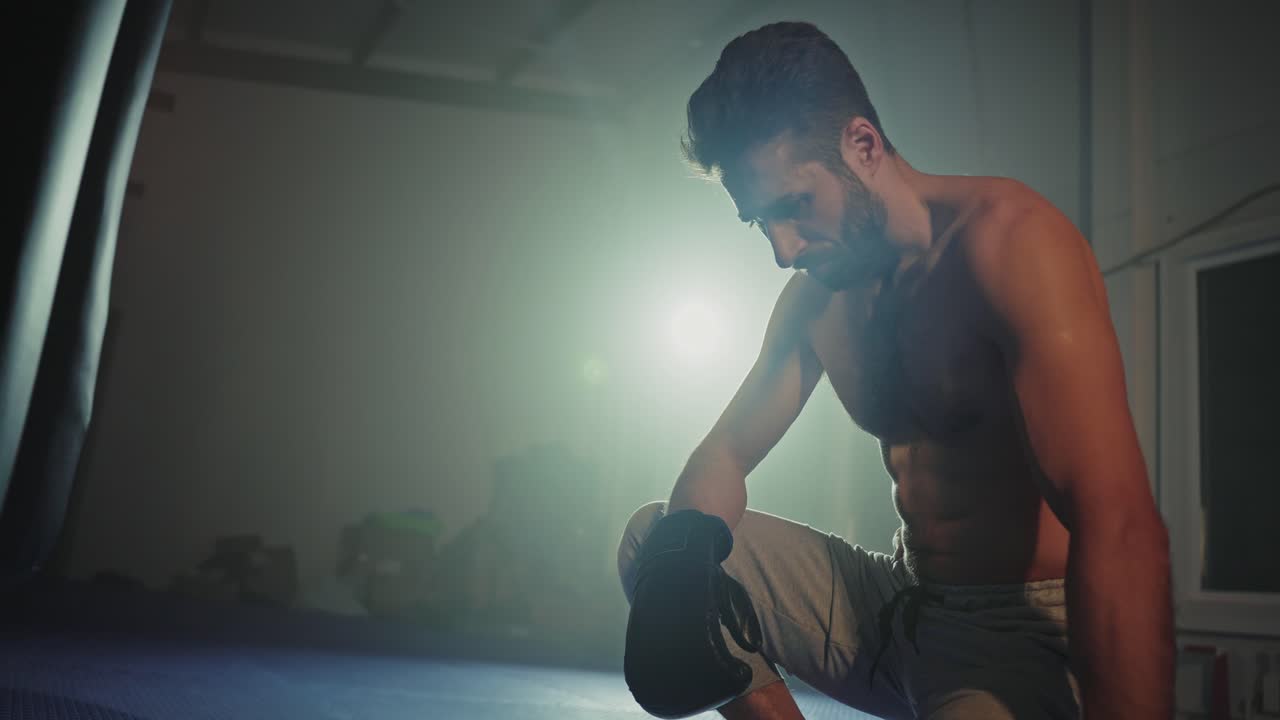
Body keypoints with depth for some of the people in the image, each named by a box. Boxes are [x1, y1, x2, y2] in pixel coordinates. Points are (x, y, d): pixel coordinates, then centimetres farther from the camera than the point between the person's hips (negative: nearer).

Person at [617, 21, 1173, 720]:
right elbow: (727, 451, 10)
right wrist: (682, 556, -14)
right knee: (649, 536, 0)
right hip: (897, 604, 8)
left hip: (1025, 632, -7)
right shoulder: (813, 296, 6)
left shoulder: (1001, 237, -20)